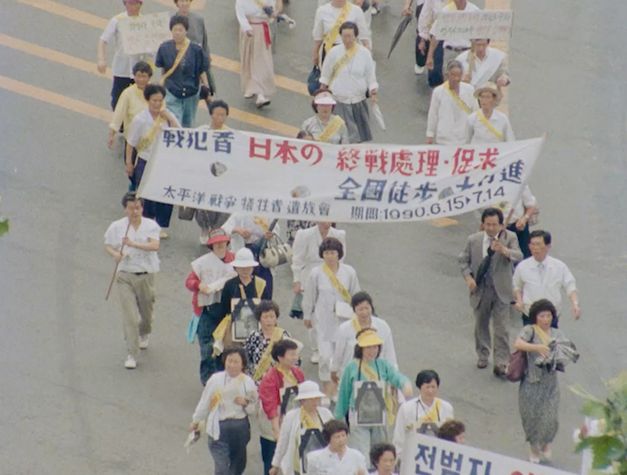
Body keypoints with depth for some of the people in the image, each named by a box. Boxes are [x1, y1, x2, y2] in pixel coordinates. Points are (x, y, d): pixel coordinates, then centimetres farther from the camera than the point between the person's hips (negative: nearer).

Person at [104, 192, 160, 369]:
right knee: (129, 316, -11)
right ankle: (132, 354, -7)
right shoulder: (116, 227, -2)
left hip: (146, 275, 1)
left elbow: (154, 246, -20)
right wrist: (115, 254, -14)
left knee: (146, 312, 18)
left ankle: (144, 335, 51)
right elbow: (108, 245, 9)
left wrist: (133, 244, -33)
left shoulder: (151, 226, -4)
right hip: (125, 276, -1)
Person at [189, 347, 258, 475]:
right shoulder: (216, 379, -9)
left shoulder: (248, 382, -3)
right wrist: (196, 420, 14)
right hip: (219, 427, -3)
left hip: (240, 427, 3)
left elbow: (252, 410, 4)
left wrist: (245, 403, -18)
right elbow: (205, 402, 4)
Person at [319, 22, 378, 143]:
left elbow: (370, 75, 2)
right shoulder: (334, 52, -7)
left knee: (358, 136, 8)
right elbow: (325, 75, 4)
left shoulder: (364, 53, -6)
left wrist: (373, 91, -11)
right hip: (339, 101, -1)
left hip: (358, 101, 1)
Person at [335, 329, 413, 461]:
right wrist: (339, 419, 8)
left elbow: (396, 377, -17)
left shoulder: (384, 365, 2)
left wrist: (406, 385, -41)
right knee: (360, 456, -11)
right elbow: (344, 395, 4)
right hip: (359, 416, -3)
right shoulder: (352, 368, -3)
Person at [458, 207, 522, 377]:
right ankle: (482, 355, 36)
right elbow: (463, 260, 8)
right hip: (480, 289, 3)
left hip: (501, 290, -3)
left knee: (501, 327, -7)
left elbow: (518, 256, -21)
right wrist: (468, 277, -9)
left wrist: (504, 251, -42)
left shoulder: (509, 238, -7)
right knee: (481, 325, 17)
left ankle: (501, 363, -6)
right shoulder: (473, 240, 0)